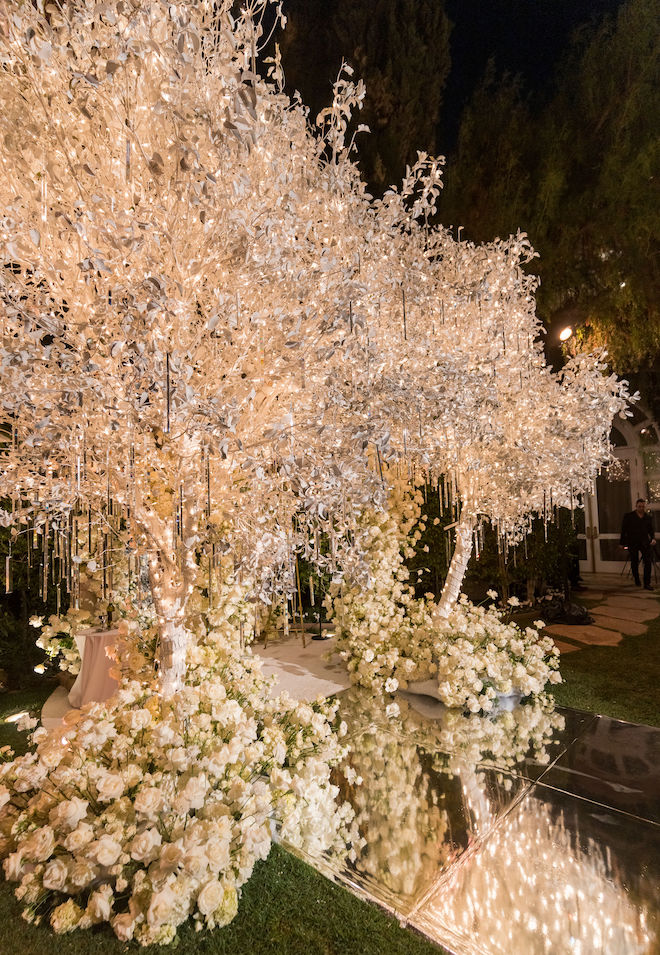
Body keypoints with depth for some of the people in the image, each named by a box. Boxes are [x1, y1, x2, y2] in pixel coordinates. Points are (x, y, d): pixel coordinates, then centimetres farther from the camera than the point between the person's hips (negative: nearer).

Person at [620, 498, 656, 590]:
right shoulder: (628, 516, -1)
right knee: (634, 563, 8)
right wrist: (623, 543, -1)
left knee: (648, 562, -10)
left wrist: (653, 538, -7)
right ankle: (637, 580, 26)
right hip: (632, 543, -1)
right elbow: (623, 530, 1)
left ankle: (647, 584, -5)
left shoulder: (648, 517, 8)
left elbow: (651, 530, 13)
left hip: (644, 543, 1)